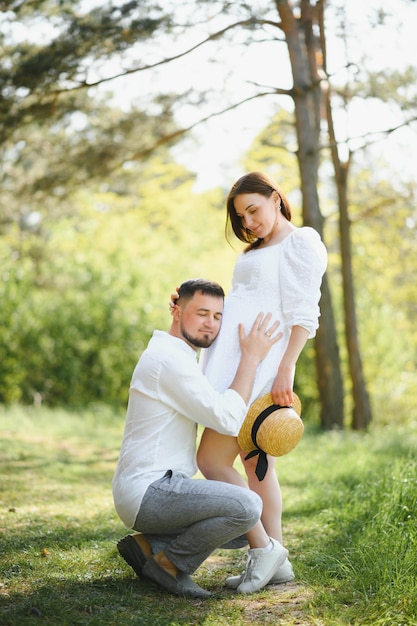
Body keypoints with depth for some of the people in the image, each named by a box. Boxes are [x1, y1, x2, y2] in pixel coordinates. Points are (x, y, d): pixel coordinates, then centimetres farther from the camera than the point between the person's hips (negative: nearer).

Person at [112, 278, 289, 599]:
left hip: (154, 489, 11)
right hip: (149, 490, -11)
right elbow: (228, 420, -20)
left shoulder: (178, 358, 19)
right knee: (247, 507, -26)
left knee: (244, 524, 18)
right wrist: (251, 357, -12)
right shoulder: (169, 358, -15)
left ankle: (153, 547, 6)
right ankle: (167, 560, -7)